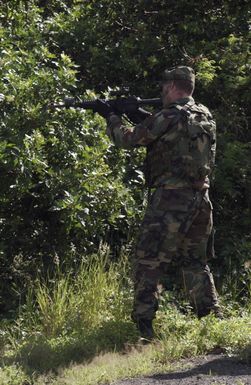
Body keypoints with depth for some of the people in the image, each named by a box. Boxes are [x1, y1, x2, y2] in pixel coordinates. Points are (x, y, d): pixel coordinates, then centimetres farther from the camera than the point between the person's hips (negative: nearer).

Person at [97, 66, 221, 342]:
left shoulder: (169, 117, -11)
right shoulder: (206, 117, 12)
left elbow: (128, 138, -4)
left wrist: (111, 117, 14)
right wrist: (145, 118, 21)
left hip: (170, 198, -7)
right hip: (200, 199, 7)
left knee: (150, 262, -3)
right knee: (194, 263, 18)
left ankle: (142, 326, -7)